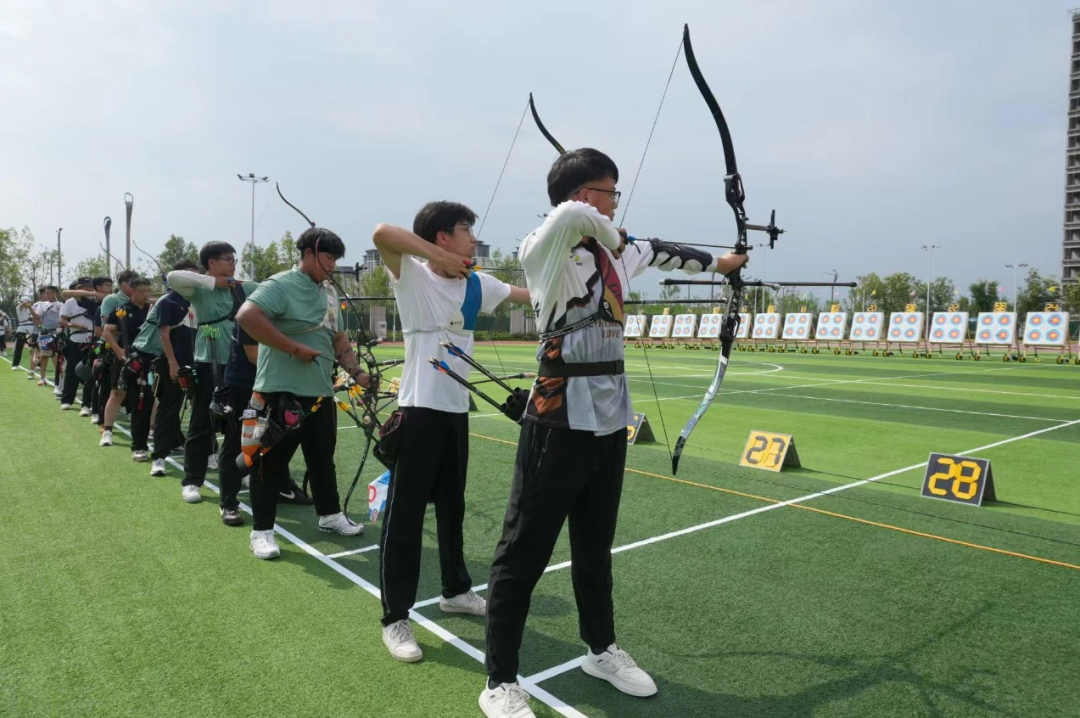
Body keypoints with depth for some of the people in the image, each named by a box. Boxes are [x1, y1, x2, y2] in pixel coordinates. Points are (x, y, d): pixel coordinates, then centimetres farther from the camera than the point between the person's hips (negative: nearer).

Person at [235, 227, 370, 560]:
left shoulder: (329, 292, 14)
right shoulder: (280, 285, -11)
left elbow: (339, 338, 20)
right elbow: (247, 316, -26)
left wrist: (356, 372, 7)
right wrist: (295, 348, -23)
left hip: (320, 392, 8)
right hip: (280, 392, -8)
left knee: (323, 459, 18)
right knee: (271, 463, 2)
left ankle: (330, 515, 35)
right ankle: (262, 531, 14)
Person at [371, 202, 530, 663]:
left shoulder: (477, 284, 9)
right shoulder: (412, 277, -9)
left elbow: (530, 295, 16)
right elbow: (382, 233, -26)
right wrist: (441, 258, -24)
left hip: (456, 409, 7)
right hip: (419, 409, -6)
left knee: (452, 506, 19)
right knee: (404, 514, -1)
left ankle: (455, 590, 36)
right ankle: (395, 619, 9)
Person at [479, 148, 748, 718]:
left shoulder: (611, 251, 13)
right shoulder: (545, 249, -11)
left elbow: (657, 252, 31)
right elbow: (571, 214, -33)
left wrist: (717, 262, 44)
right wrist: (608, 234, -11)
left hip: (609, 417, 8)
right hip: (560, 420, -8)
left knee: (595, 546, 20)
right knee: (524, 553, 1)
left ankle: (601, 650, 38)